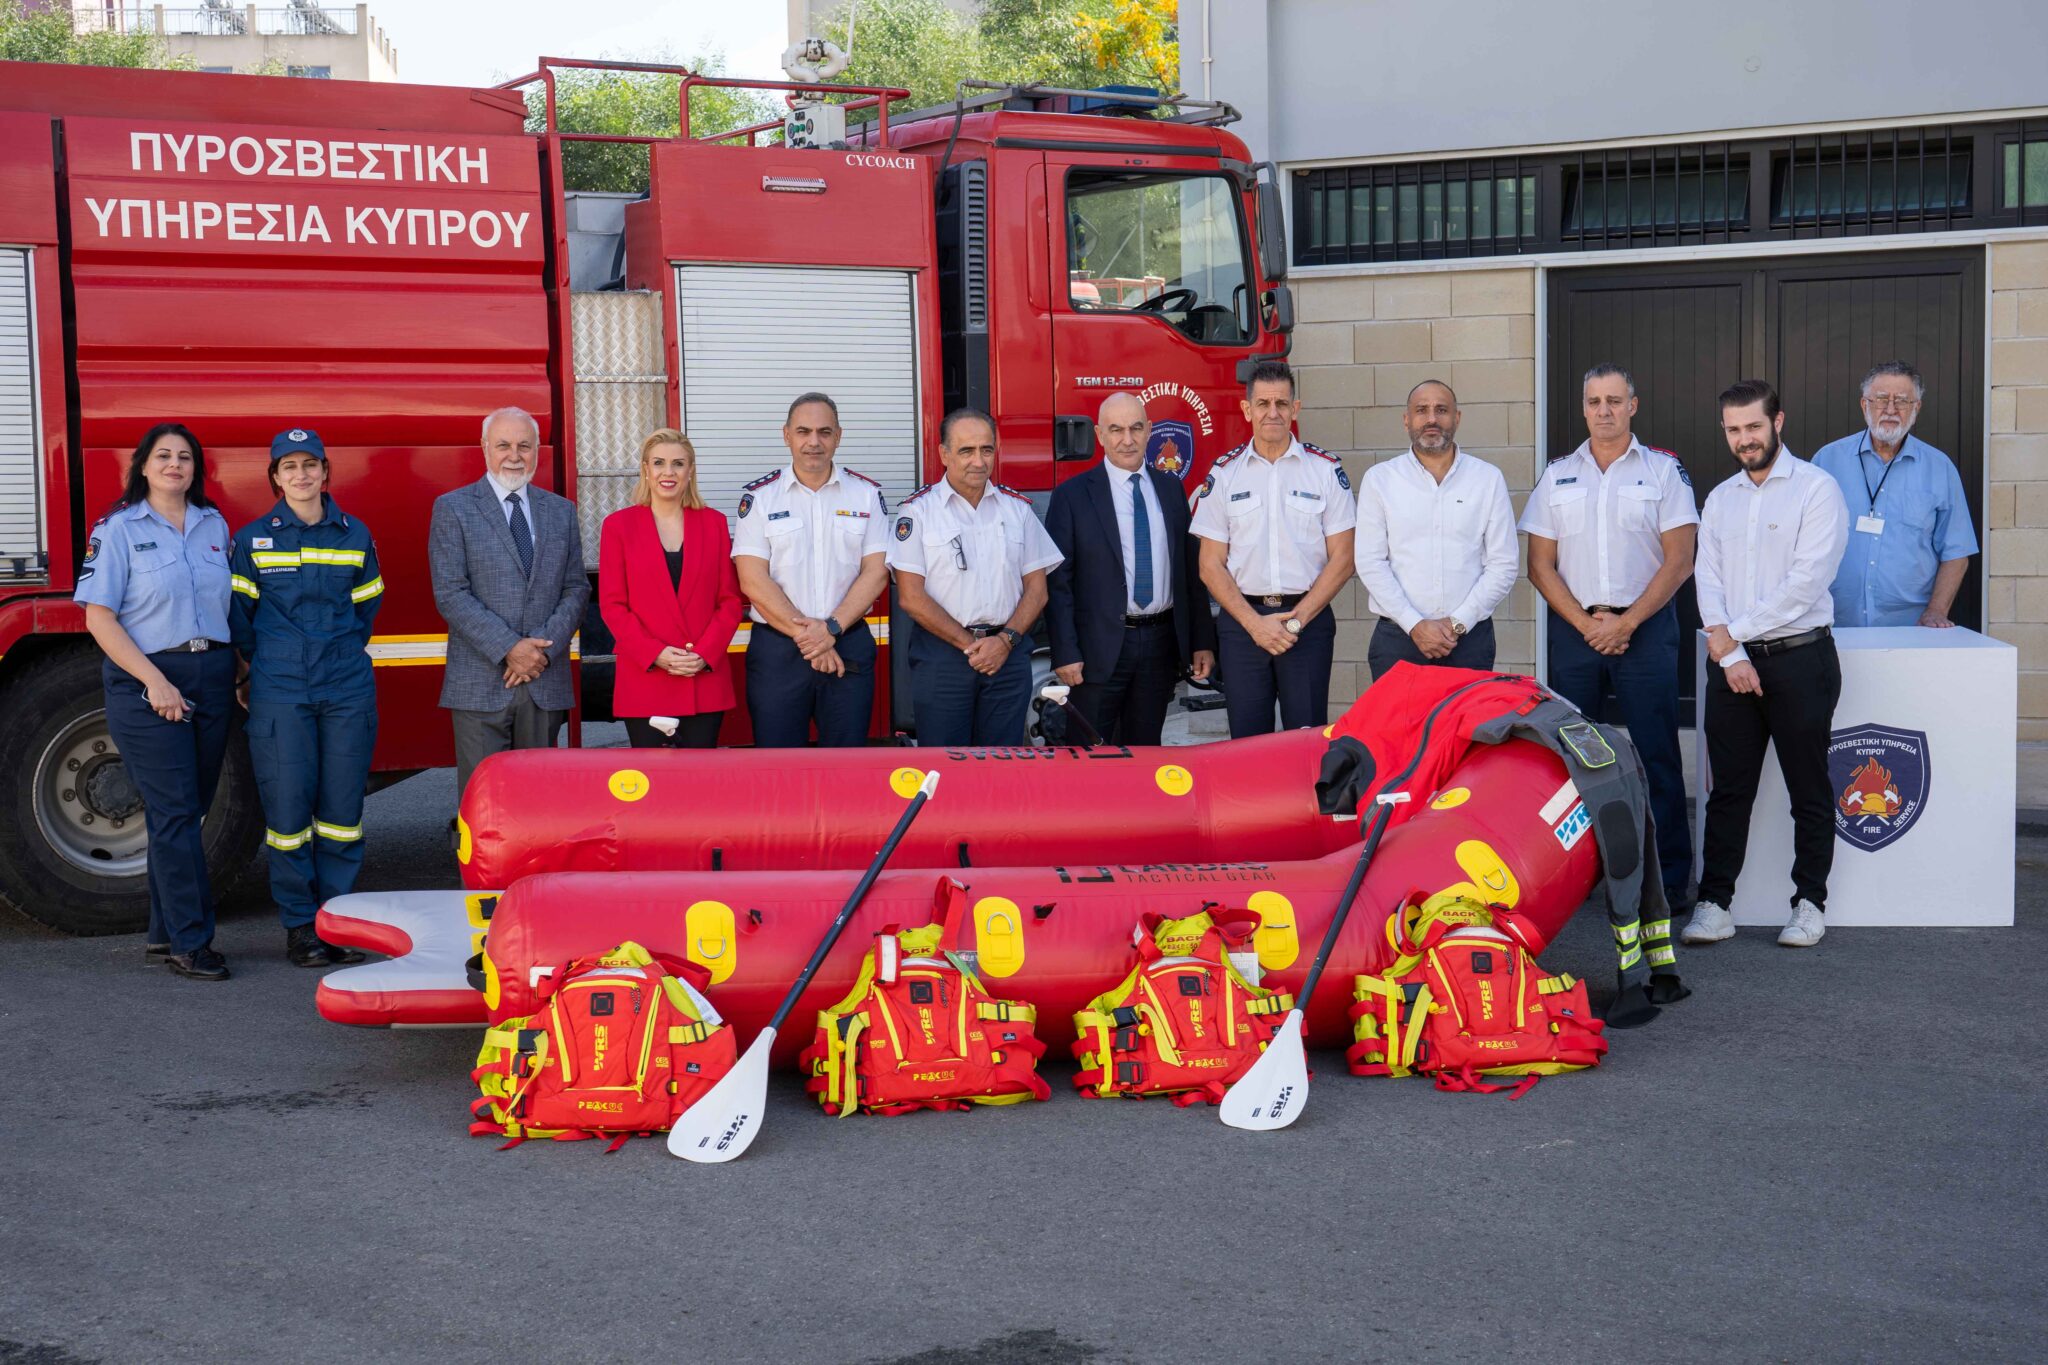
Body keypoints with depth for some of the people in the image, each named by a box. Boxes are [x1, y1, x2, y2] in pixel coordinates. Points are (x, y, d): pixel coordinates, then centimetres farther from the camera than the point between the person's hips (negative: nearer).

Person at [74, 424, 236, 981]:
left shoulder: (215, 526, 12)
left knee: (187, 810, 9)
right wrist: (155, 681, -15)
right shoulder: (118, 529, -3)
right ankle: (189, 942, -3)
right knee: (173, 813, -6)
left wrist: (237, 671, 6)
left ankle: (164, 932, 18)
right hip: (146, 680, -5)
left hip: (211, 678, 5)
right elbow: (99, 617, -8)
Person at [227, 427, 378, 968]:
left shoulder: (355, 536, 9)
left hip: (347, 690, 2)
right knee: (288, 807, -2)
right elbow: (238, 617, 9)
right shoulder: (253, 539, 4)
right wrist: (256, 670, 11)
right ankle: (300, 926, 8)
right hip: (280, 694, -2)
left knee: (342, 807, 2)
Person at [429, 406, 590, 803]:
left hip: (545, 683, 3)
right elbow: (450, 594, -6)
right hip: (480, 685, -3)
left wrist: (544, 647, -7)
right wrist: (509, 648, -14)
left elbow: (576, 589, 9)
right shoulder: (452, 509, 1)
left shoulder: (561, 511, 13)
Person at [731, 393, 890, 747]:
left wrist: (832, 628, -12)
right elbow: (753, 581, -6)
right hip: (775, 649, -1)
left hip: (848, 648, 1)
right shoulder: (759, 496, 1)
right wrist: (802, 633, -12)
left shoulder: (868, 494, 6)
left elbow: (876, 572, 0)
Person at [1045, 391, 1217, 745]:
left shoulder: (1171, 489, 11)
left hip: (1161, 643, 4)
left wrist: (1202, 642, 8)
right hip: (1100, 647, -4)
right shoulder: (1072, 496, -3)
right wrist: (1065, 653, -12)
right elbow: (1056, 580, -5)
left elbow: (1192, 568, 13)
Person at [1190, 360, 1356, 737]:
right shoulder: (1224, 473, 6)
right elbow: (1211, 567, 4)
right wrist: (1256, 623, -8)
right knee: (1247, 739, 2)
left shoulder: (1325, 470, 4)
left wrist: (1297, 619, -9)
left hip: (1308, 618, -1)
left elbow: (1342, 558, 1)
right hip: (1242, 619, 1)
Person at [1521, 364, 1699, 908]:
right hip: (1574, 629, 3)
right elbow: (1540, 564, 6)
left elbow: (1679, 561, -3)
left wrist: (1626, 622, -11)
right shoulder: (1557, 475, 10)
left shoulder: (1664, 470, 3)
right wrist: (1587, 623, -5)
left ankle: (1669, 878, 1)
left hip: (1645, 628, -3)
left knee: (1654, 756, -4)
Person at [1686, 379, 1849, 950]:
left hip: (1800, 657, -4)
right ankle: (1714, 904, 7)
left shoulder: (1816, 489, -4)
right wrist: (1728, 653, -8)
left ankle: (1809, 904, 12)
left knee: (1809, 791, 3)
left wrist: (1736, 633, -10)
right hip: (1731, 661, 4)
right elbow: (1708, 580, 7)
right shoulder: (1719, 499, 14)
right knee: (1729, 789, 5)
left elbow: (1806, 581, -13)